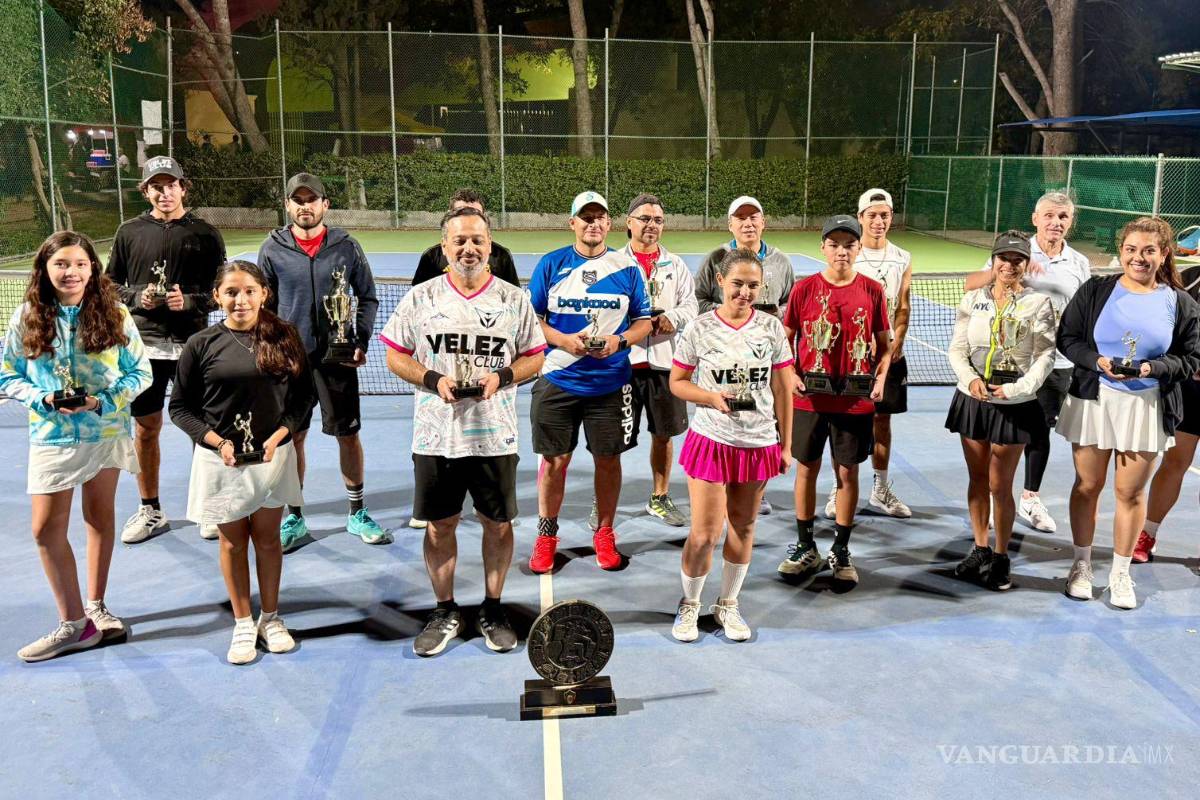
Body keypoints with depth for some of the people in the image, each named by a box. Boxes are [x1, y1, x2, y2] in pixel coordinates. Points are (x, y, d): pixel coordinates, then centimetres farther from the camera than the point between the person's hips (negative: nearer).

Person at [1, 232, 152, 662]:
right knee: (46, 528, -2)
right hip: (52, 435, 0)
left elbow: (140, 372, -3)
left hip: (106, 431, 0)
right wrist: (43, 399, -16)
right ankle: (74, 622, 11)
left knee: (99, 516, 13)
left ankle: (95, 606, 30)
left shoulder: (114, 315, -6)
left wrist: (105, 400, -18)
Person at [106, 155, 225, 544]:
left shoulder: (205, 233, 2)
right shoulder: (129, 232, 8)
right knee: (146, 428, 8)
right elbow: (111, 286, 12)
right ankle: (150, 511, 23)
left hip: (192, 343, -2)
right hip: (144, 344, 2)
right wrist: (138, 296, -8)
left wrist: (190, 301, -15)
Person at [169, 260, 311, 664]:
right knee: (232, 541, 11)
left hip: (272, 455, 1)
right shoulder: (201, 345, -5)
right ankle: (243, 625, 26)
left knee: (267, 537, 12)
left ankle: (270, 618, 29)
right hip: (221, 460, 0)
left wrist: (277, 437, -10)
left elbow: (303, 396, 2)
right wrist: (217, 441, -12)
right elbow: (180, 406, 0)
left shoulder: (284, 338, -3)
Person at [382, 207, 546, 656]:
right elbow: (395, 355, 5)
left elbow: (534, 358, 6)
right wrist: (433, 380, -12)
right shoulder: (421, 297, 2)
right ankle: (445, 612, 26)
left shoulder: (515, 299, 2)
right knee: (439, 525, 9)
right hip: (436, 435, 0)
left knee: (498, 523, 8)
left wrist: (502, 376, -13)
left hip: (495, 436, 0)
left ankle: (492, 610, 26)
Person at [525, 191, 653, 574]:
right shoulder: (551, 264, 2)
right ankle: (546, 535, 22)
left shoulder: (627, 267, 4)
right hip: (557, 380, 0)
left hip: (610, 382, 1)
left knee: (608, 459, 8)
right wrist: (563, 340, -14)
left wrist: (619, 341, -12)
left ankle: (604, 534, 26)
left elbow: (643, 321, 8)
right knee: (554, 459, 5)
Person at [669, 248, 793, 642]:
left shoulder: (772, 328, 0)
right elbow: (677, 382, 1)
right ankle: (689, 604, 23)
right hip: (711, 442, -2)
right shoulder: (700, 328, -6)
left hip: (759, 444, 3)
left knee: (742, 528, 12)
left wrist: (785, 444, 5)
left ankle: (728, 604, 30)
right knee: (704, 534, -2)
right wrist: (712, 397, -18)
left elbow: (782, 389, 5)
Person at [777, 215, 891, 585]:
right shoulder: (804, 289, -3)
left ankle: (840, 551, 23)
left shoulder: (872, 291, -1)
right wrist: (791, 374, -11)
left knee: (848, 472, 8)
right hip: (809, 399, 0)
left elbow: (883, 343, 7)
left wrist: (881, 378, -8)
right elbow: (787, 339, 5)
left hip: (855, 400, 0)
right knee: (806, 469, 9)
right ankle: (805, 548, 24)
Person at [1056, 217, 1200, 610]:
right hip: (1094, 401, 0)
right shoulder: (1095, 291, -1)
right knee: (1087, 485, 9)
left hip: (1147, 408, 0)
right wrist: (1098, 361, -18)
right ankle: (1081, 564, 25)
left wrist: (1153, 367, -17)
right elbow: (1067, 339, -1)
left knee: (1130, 492, 6)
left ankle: (1120, 573, 22)